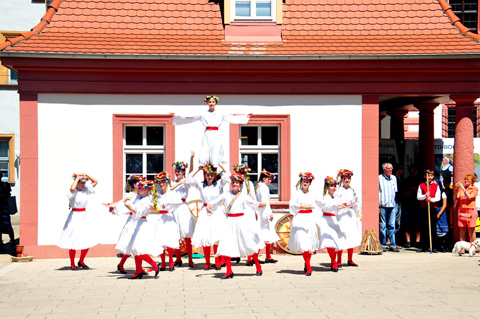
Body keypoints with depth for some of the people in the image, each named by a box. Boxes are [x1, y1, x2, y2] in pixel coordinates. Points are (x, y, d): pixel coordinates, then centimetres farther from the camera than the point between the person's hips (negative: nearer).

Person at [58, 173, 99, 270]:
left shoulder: (86, 190, 8)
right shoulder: (74, 192, -10)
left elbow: (95, 182, 15)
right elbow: (72, 189, -34)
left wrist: (87, 175, 3)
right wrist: (77, 178, -21)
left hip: (85, 217, 6)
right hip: (75, 217, -6)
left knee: (88, 240, 3)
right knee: (73, 242, -1)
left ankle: (81, 261, 20)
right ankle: (72, 263, 12)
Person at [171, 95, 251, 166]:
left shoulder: (220, 115, 11)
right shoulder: (203, 115, 9)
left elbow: (232, 118, 14)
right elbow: (189, 119, 11)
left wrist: (245, 117, 12)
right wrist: (176, 116, 9)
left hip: (216, 135, 0)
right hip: (207, 135, 0)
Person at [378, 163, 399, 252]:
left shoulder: (394, 178, 14)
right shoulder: (379, 178, -1)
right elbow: (377, 192, -3)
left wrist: (394, 201, 15)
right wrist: (378, 205, -8)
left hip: (392, 205, 4)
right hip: (382, 205, -4)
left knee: (392, 225, 3)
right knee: (382, 226, 0)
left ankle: (393, 245, 6)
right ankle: (383, 245, 6)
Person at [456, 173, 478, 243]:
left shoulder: (475, 189, 4)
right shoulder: (461, 189, 14)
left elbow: (470, 197, -11)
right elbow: (456, 198, 5)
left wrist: (463, 188, -13)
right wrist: (456, 189, -8)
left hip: (471, 211, -3)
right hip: (462, 211, 3)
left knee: (471, 230, -4)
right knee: (462, 230, 1)